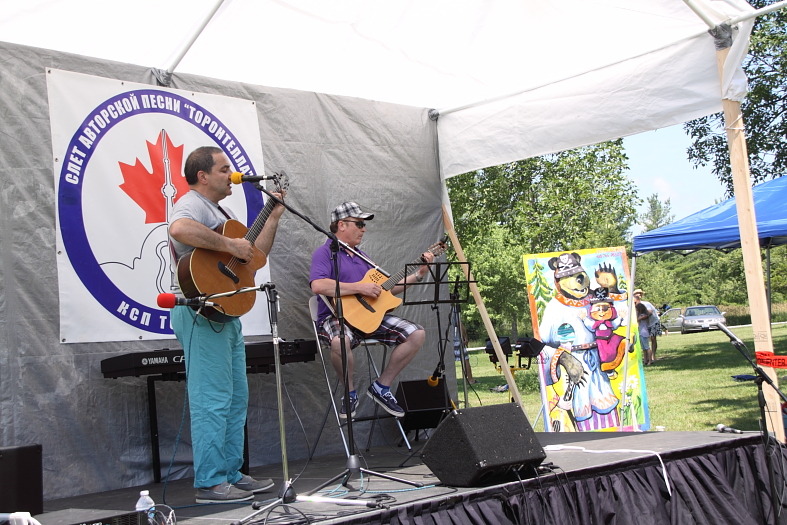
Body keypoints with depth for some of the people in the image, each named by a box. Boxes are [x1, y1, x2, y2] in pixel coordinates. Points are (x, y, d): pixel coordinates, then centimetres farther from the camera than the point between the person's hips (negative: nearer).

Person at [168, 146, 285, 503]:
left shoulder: (221, 211, 22)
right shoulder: (192, 205, -11)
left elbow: (255, 255, 23)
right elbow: (179, 230, -36)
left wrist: (274, 216, 16)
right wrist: (229, 245, -28)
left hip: (226, 315, 11)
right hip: (202, 315, -11)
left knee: (236, 399, 14)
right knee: (212, 401, -8)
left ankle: (231, 474, 22)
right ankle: (210, 483, -1)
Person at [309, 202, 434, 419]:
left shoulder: (361, 256, 23)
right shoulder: (325, 252, -3)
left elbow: (385, 289, 23)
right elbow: (318, 285, -24)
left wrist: (419, 275, 14)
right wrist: (360, 288, -20)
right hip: (337, 316, -7)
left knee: (417, 333, -9)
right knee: (340, 341, -42)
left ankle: (381, 387, 3)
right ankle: (350, 393, -11)